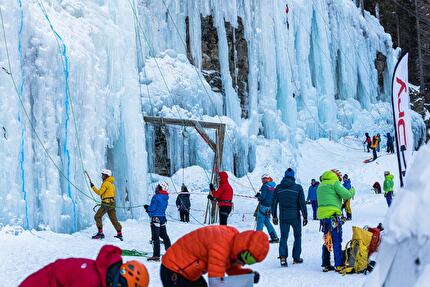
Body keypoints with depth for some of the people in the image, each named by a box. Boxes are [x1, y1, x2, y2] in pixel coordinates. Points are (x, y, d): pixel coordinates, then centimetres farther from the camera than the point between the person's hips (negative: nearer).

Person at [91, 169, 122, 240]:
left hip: (106, 203, -9)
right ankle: (119, 234, 7)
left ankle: (100, 233, -9)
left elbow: (100, 192, -14)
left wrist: (93, 187, -4)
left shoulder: (106, 183, -9)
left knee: (97, 216, -2)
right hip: (112, 203, 9)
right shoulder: (112, 184, 20)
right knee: (113, 219, 10)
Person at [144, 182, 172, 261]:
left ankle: (156, 256, -7)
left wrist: (147, 207, 4)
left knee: (155, 237, -6)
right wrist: (149, 208, 18)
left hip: (156, 219, -8)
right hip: (163, 219, 8)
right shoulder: (165, 199, 11)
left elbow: (152, 208, -16)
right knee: (164, 235, 19)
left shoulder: (156, 197, -16)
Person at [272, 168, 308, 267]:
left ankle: (283, 256, -16)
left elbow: (274, 203, 6)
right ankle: (296, 258, 16)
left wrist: (274, 216, 16)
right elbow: (302, 203, -6)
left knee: (283, 237, 5)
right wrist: (305, 217, 1)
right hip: (295, 216, -1)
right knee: (297, 236, 15)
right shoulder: (298, 187, -5)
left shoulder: (278, 188, 2)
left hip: (283, 217, 2)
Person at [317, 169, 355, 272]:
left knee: (327, 241, 13)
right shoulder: (334, 183, -2)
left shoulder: (320, 186, 22)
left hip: (322, 216, 7)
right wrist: (352, 191, 10)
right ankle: (339, 265, -3)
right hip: (332, 215, -7)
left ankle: (325, 265, 13)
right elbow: (346, 195, -10)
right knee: (337, 241, -2)